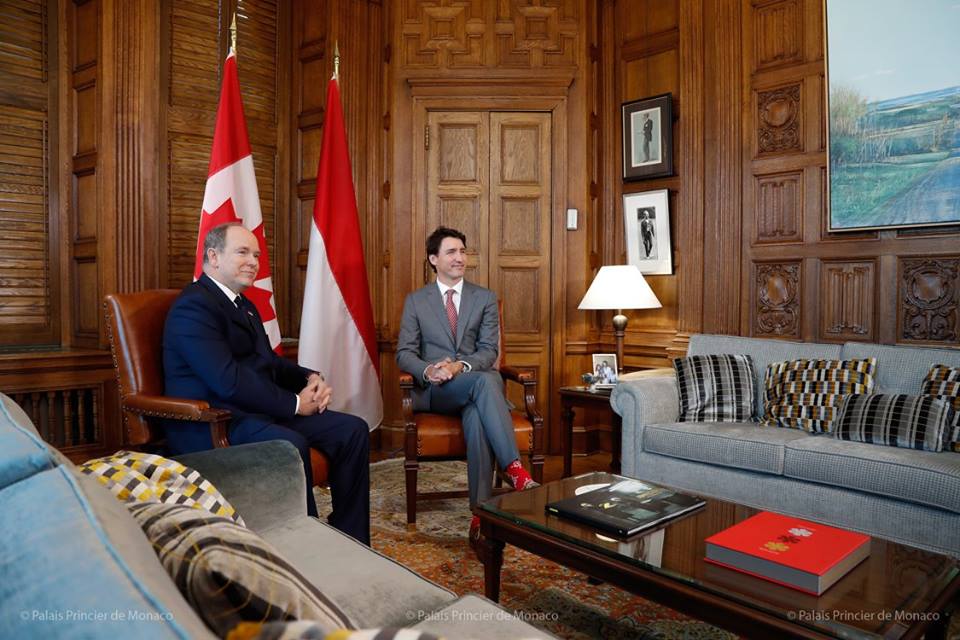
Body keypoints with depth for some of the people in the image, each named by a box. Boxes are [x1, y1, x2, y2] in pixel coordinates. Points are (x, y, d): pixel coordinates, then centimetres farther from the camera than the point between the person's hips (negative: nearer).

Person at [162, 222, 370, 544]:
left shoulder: (244, 305, 19)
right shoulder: (194, 305, -12)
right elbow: (227, 381, -23)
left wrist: (311, 379, 1)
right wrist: (294, 403, -17)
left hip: (261, 412, 10)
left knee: (353, 429, -4)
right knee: (290, 445, -37)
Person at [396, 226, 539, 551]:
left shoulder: (485, 298, 11)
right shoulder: (415, 301, 11)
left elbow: (489, 351, 1)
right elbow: (404, 354, 4)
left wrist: (460, 366, -20)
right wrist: (429, 370, -19)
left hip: (477, 383, 1)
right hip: (435, 390, -1)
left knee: (476, 417, -37)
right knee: (484, 381, -36)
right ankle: (513, 466, -40)